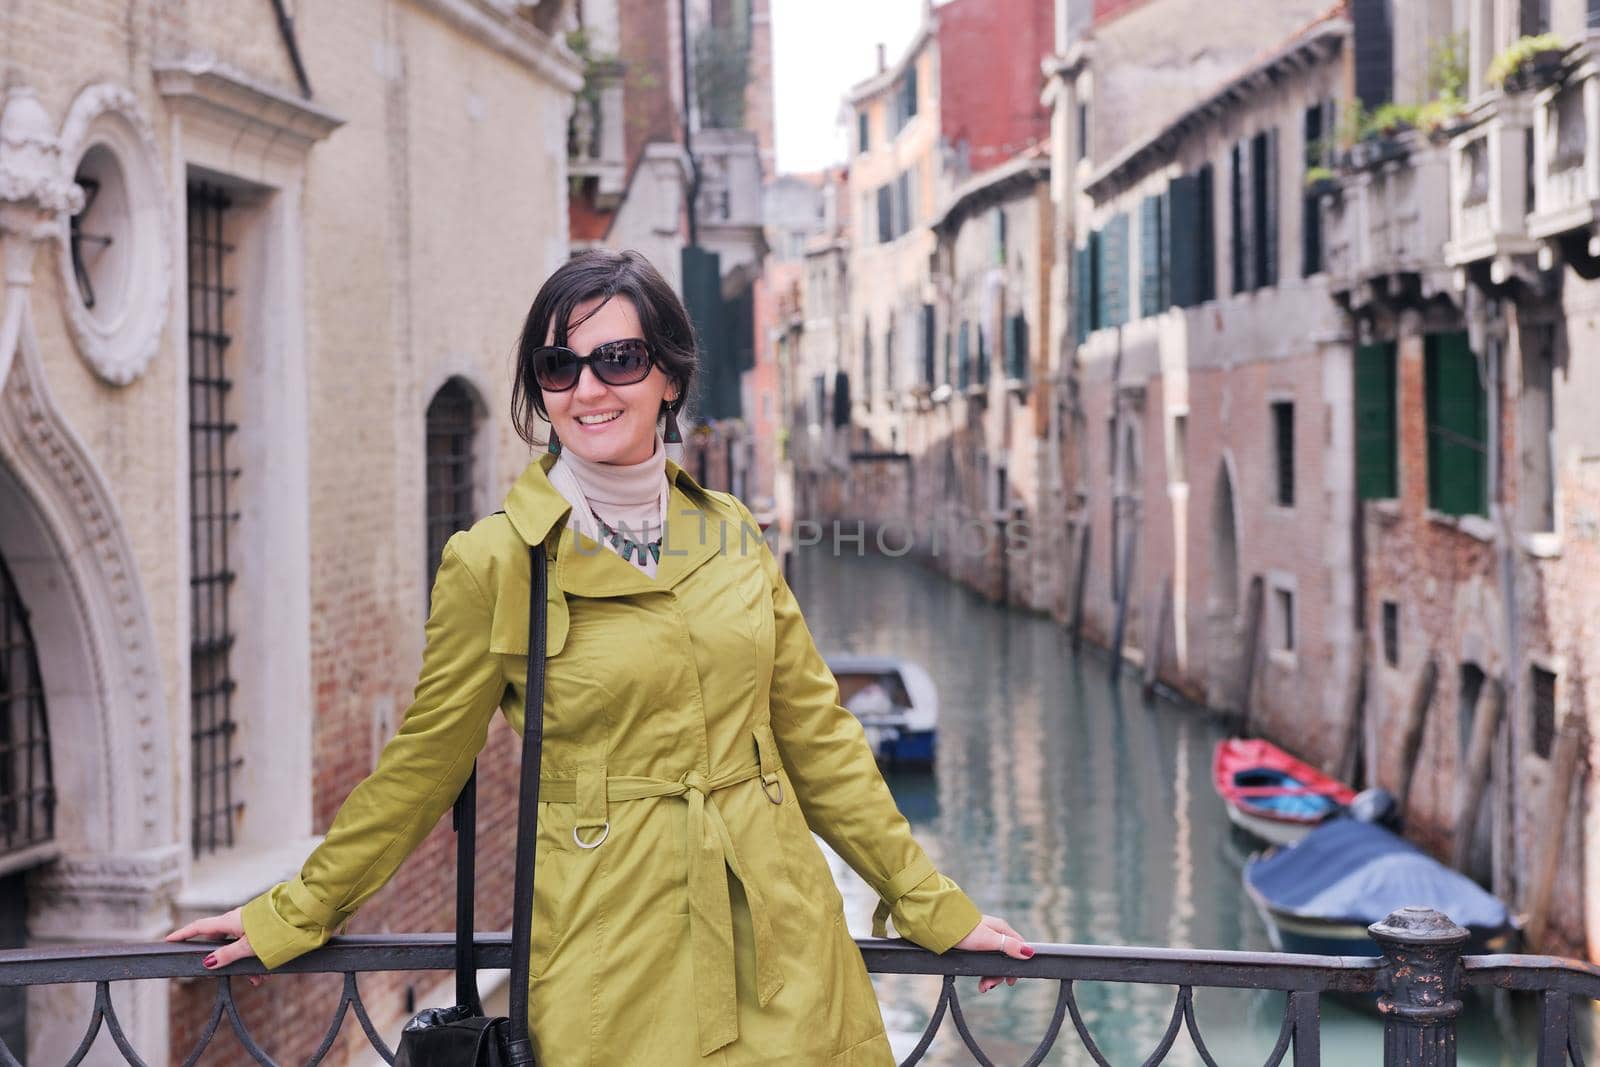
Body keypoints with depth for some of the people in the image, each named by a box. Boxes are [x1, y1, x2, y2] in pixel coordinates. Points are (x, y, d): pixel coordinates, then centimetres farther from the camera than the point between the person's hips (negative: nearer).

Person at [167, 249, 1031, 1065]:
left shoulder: (733, 537, 6)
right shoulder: (492, 564, -5)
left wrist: (933, 905, 11)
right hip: (613, 968, -3)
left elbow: (818, 738, 11)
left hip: (783, 955, 4)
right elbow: (424, 762, 4)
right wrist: (292, 915, 9)